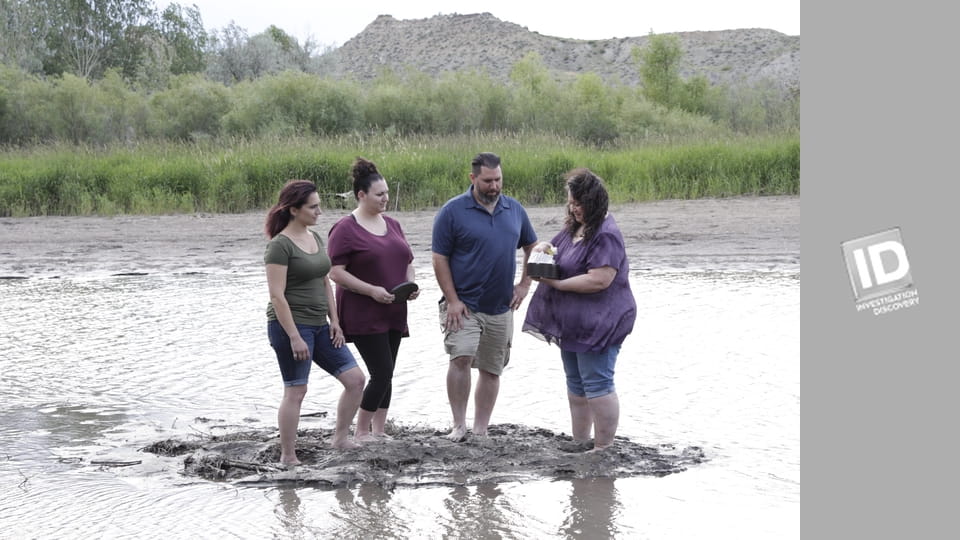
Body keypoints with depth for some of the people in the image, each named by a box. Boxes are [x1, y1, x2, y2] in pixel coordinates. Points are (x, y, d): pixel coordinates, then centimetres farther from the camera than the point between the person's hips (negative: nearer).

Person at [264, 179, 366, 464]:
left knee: (355, 378, 5)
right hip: (291, 324, -8)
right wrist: (294, 337, -21)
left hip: (319, 325, 8)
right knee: (295, 391, -4)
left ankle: (340, 438, 18)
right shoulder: (280, 245, -14)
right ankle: (288, 458, 5)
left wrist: (334, 321, 10)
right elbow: (277, 295, -18)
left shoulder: (316, 238, 12)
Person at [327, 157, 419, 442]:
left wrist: (411, 284, 1)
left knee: (386, 374, 9)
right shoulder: (345, 229, -9)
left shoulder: (392, 225, 13)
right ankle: (361, 432, 1)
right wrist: (371, 290, -21)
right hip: (363, 315, -7)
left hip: (393, 313, 7)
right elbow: (335, 272, -13)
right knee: (382, 373, -11)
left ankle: (378, 430, 17)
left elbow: (407, 262, 22)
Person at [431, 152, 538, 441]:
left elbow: (532, 247, 21)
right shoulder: (453, 211, -6)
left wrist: (524, 284, 10)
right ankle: (459, 426, -11)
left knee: (491, 369, 8)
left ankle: (480, 431, 16)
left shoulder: (514, 210, 8)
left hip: (501, 308, 5)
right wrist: (452, 300, -12)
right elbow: (440, 258, -6)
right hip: (464, 305, -5)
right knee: (461, 358, -21)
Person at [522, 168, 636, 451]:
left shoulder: (606, 236, -20)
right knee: (576, 384, 18)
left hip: (597, 323, -11)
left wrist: (556, 284, -21)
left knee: (597, 384, -8)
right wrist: (543, 247, 1)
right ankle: (580, 444, 29)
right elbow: (555, 246, 26)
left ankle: (604, 449, -2)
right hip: (572, 322, 11)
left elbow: (599, 280, -27)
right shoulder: (574, 228, 10)